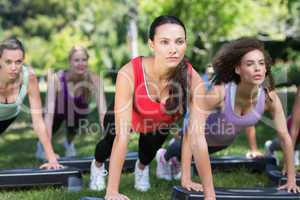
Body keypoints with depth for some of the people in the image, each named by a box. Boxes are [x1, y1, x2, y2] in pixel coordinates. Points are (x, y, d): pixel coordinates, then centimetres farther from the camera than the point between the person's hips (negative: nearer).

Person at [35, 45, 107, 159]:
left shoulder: (95, 80, -33)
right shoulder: (56, 79, -38)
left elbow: (102, 111, -39)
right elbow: (49, 112, -42)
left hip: (78, 110, 2)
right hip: (59, 108, -2)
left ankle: (69, 143, 18)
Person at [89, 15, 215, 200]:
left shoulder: (193, 80, -37)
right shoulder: (129, 74, -42)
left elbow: (198, 137, -34)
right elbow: (122, 136, -41)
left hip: (161, 123, 1)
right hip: (128, 118, -1)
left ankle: (142, 166, 39)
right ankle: (98, 165, 30)